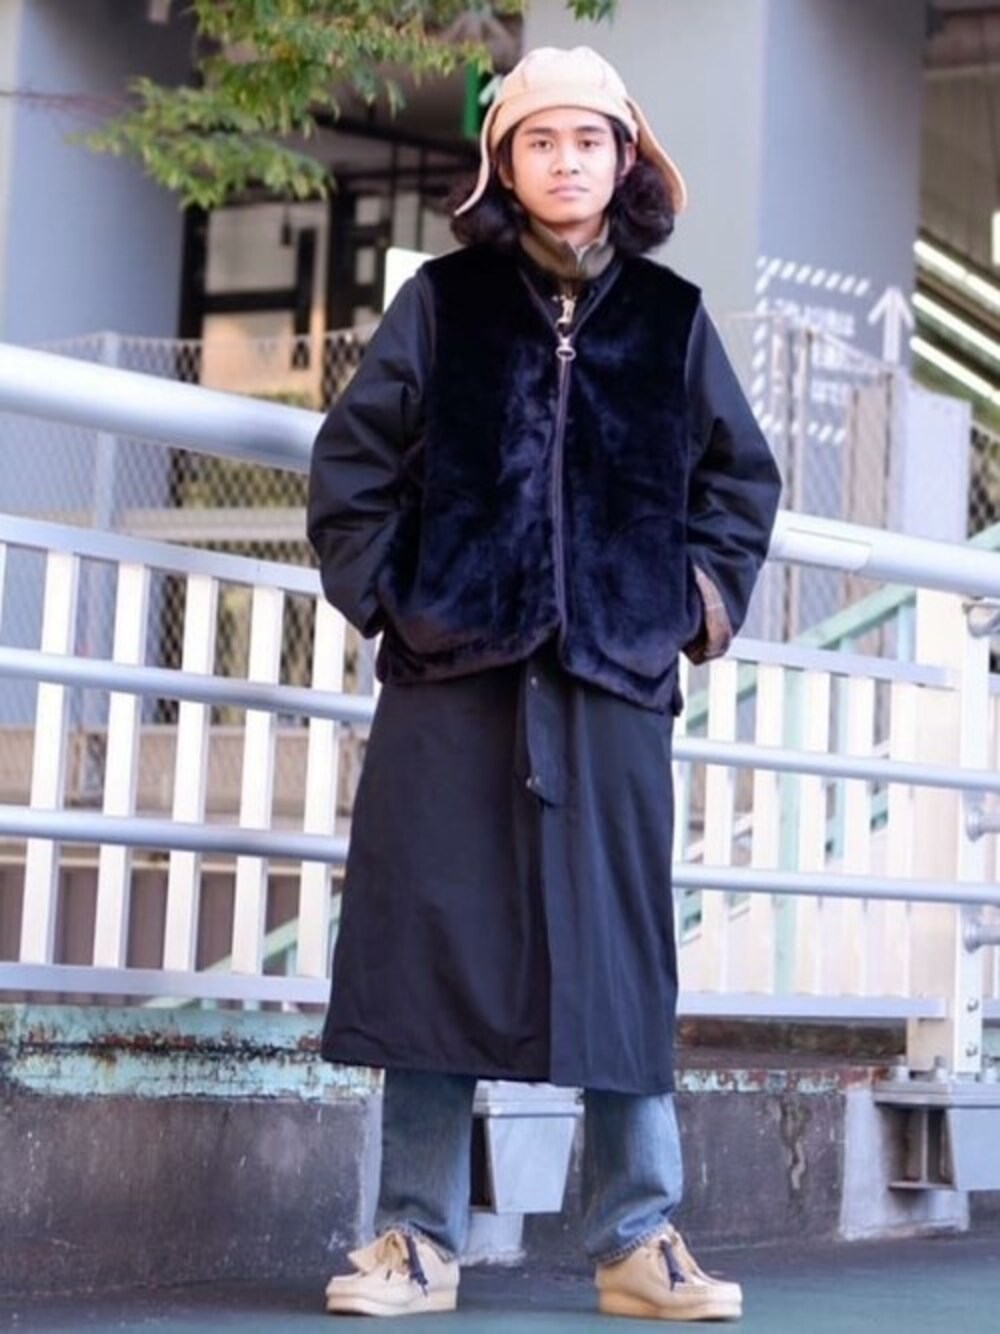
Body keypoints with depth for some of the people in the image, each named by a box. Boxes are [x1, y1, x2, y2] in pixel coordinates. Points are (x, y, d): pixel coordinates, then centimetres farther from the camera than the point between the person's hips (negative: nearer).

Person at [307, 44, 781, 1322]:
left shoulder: (671, 317, 11)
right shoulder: (442, 301, 7)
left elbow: (742, 476, 19)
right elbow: (351, 456, 9)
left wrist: (706, 596, 9)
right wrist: (378, 591, 1)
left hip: (613, 680, 1)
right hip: (454, 671, -1)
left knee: (620, 956, 2)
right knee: (436, 943, -1)